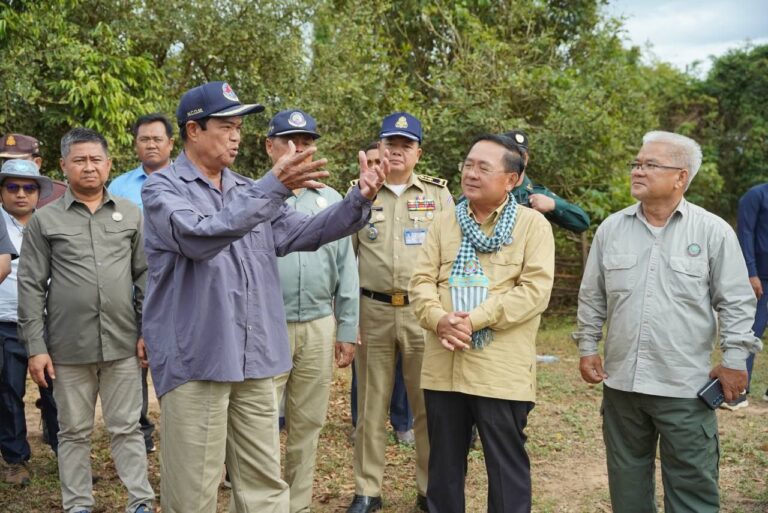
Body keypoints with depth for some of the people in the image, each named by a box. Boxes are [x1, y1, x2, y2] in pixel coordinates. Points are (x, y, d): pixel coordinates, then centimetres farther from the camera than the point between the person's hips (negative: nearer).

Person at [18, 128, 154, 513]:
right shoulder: (45, 220, 2)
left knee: (126, 428, 7)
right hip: (69, 347, -1)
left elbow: (145, 276, 9)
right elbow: (31, 286, 0)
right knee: (74, 432, 10)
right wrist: (35, 347, -4)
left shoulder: (131, 214, 7)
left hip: (122, 343, 1)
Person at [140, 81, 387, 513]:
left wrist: (360, 200, -10)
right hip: (195, 360, -6)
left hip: (254, 359, 6)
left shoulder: (248, 191, 14)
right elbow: (201, 236, -25)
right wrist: (274, 187, -32)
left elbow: (304, 232, 6)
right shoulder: (163, 188, -5)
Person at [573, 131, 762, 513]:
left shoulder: (713, 231, -5)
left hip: (686, 386, -3)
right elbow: (592, 297, 12)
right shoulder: (611, 229, 5)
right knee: (627, 482, 16)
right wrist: (588, 347, 9)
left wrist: (734, 361, -5)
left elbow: (736, 302, -2)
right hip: (621, 382, 4)